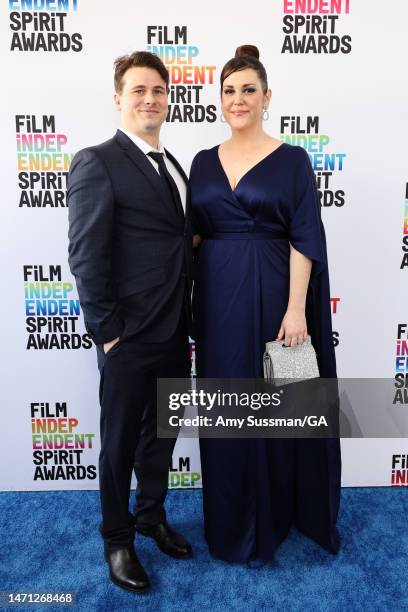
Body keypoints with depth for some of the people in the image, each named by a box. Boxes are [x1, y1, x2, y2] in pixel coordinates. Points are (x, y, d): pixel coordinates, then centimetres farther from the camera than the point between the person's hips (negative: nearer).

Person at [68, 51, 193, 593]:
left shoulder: (173, 166, 13)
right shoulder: (97, 163, -10)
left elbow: (180, 246, 13)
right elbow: (86, 257, -14)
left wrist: (186, 319, 9)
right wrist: (108, 331, -15)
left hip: (174, 331, 7)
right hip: (130, 336, -7)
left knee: (162, 432, 20)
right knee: (121, 441, 10)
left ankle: (152, 516, 43)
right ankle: (117, 539, 33)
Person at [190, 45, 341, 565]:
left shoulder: (292, 160, -1)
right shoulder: (204, 161, 10)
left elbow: (304, 239, -7)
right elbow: (194, 235, 10)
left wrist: (296, 308, -15)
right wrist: (190, 301, 2)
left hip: (271, 293, -3)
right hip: (218, 297, 4)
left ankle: (274, 513, 31)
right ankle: (233, 519, 32)